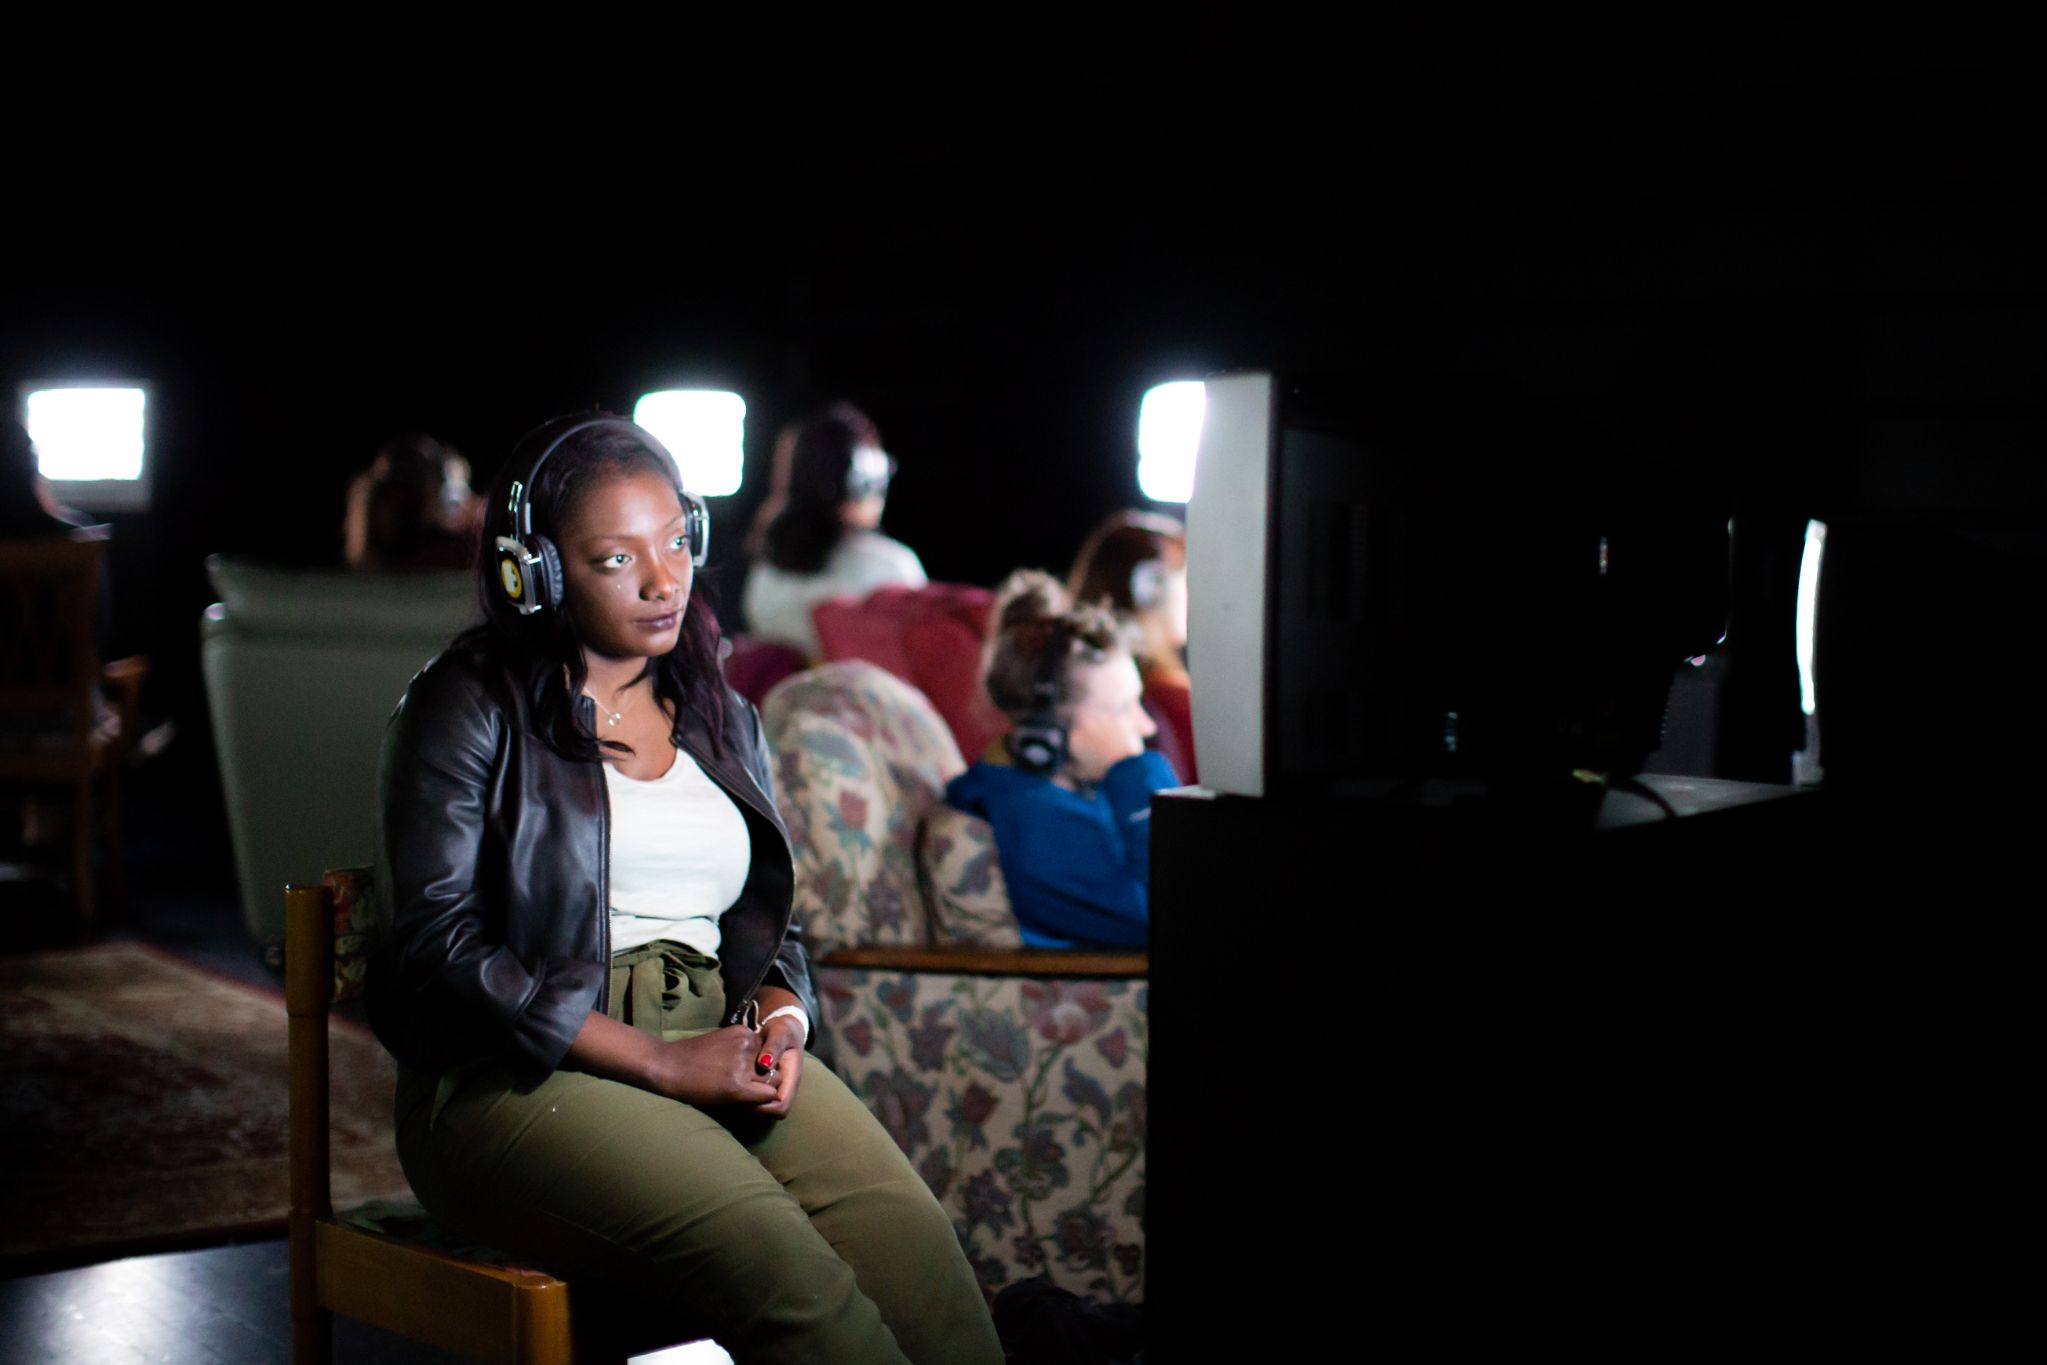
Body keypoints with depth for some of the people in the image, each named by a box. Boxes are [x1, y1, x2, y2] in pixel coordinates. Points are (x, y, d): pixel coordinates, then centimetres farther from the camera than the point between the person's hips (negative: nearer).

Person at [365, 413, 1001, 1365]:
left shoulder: (722, 720, 21)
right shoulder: (470, 707, 3)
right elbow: (440, 945, -7)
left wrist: (780, 1022, -1)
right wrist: (660, 1062, -14)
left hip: (720, 1052, 5)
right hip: (518, 1074, -4)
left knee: (903, 1228, -27)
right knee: (760, 1247, -34)